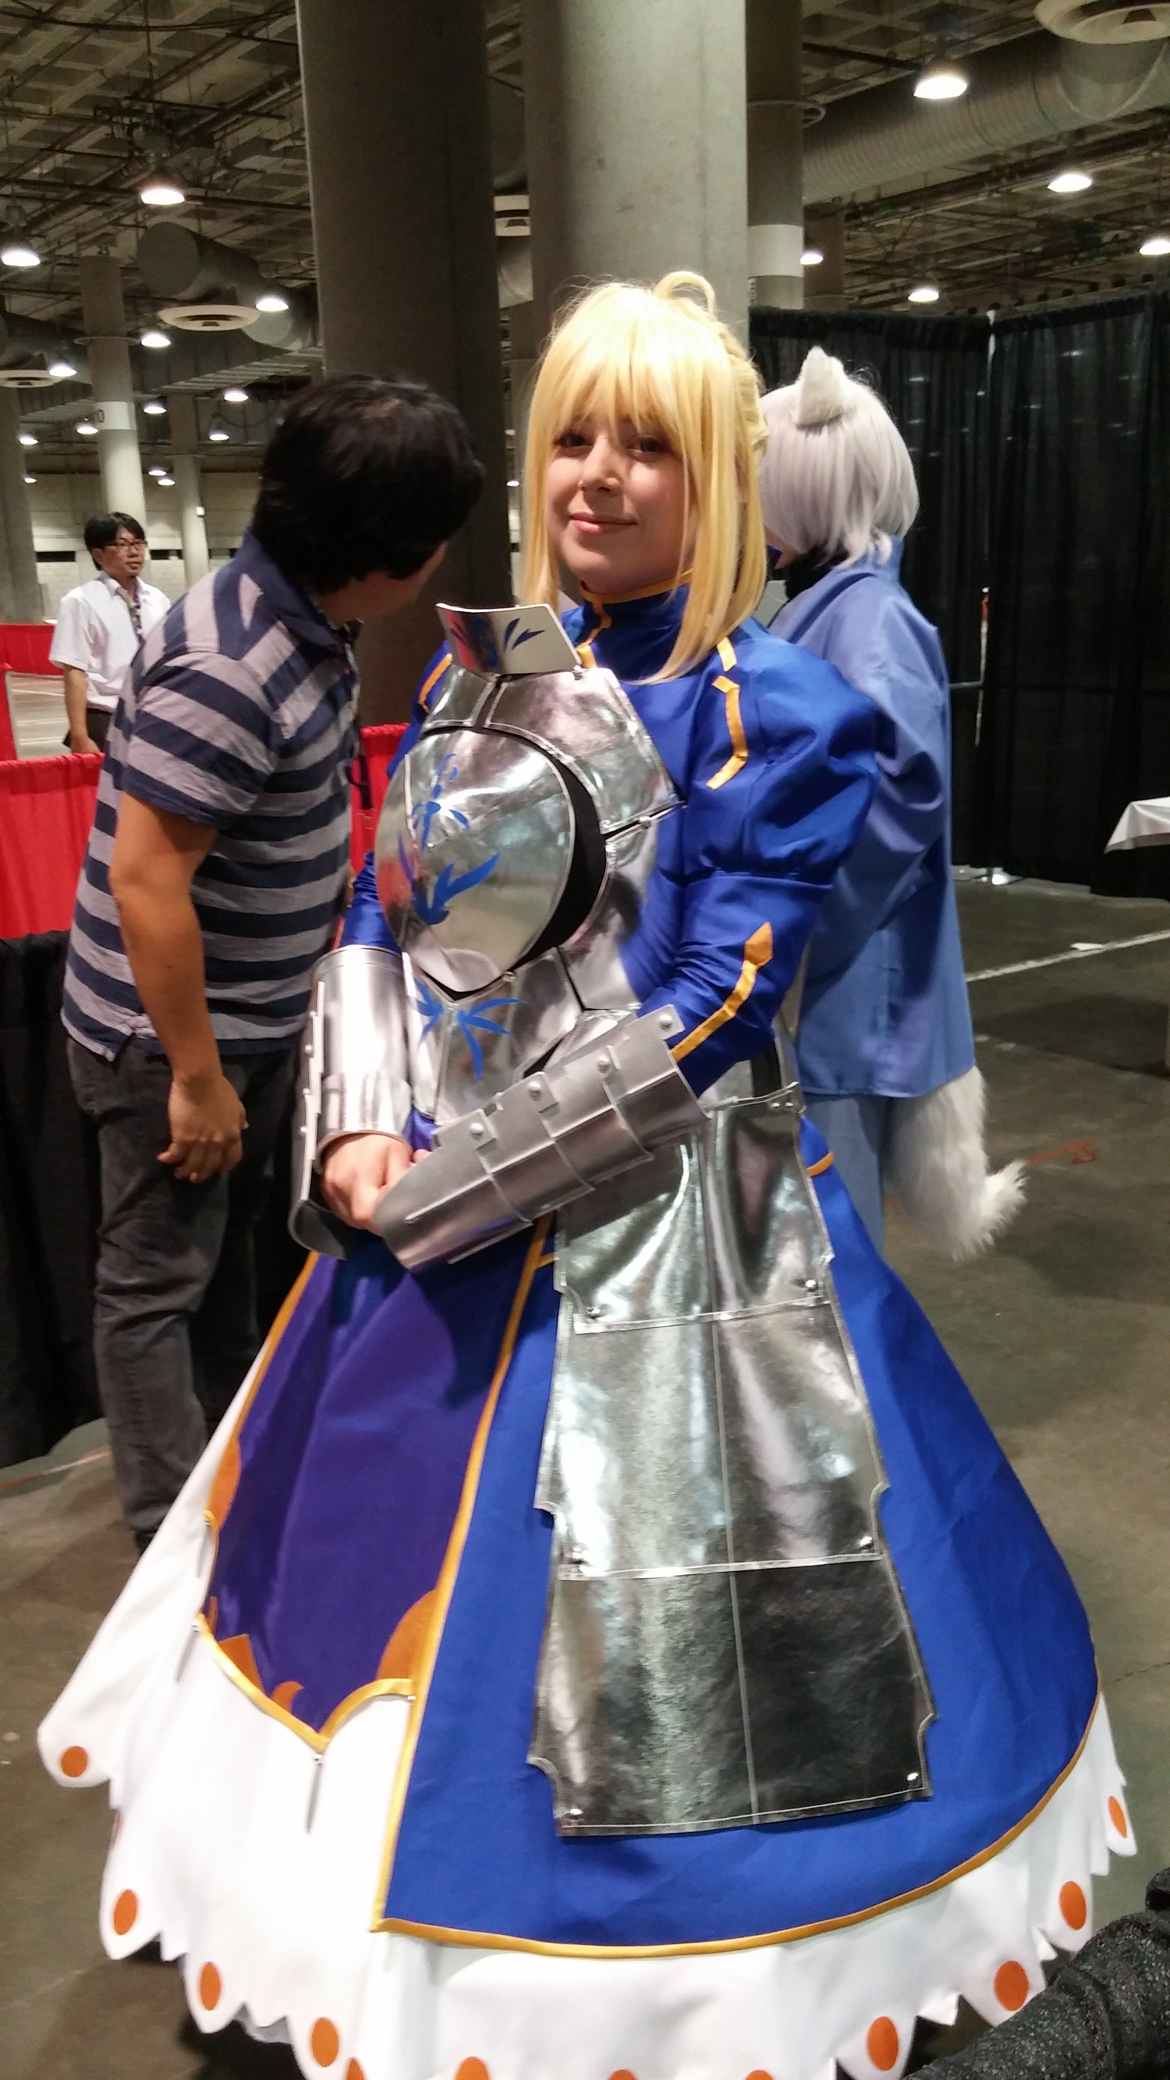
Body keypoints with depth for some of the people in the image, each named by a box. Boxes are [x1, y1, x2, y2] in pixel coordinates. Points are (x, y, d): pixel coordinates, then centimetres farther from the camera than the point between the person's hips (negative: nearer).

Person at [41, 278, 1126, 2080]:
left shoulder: (774, 710, -12)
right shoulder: (480, 666, 8)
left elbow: (697, 1024, -18)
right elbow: (383, 919, 10)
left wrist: (442, 1190, -16)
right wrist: (358, 1135, -6)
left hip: (655, 1234, -6)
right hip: (428, 1212, 7)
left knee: (589, 1610, 6)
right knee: (386, 1575, 20)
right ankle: (360, 1922, 49)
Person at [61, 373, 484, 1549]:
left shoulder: (307, 624, 1)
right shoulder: (226, 667, -28)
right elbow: (144, 878, -28)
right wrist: (195, 1075, -21)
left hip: (258, 1015, 9)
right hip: (166, 1033, -9)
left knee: (226, 1246, 23)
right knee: (157, 1280, 7)